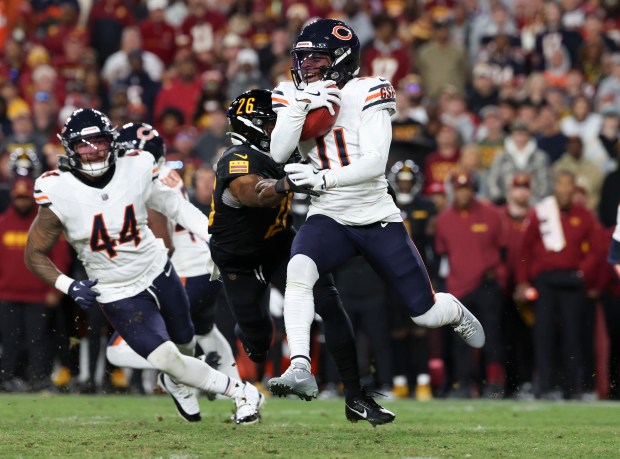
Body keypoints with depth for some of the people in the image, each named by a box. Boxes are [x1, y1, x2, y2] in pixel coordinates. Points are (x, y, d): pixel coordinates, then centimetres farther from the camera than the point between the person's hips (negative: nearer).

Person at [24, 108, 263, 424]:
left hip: (158, 271, 3)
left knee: (184, 342, 20)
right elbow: (35, 255, -9)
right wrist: (69, 286, -23)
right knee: (166, 358, -17)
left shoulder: (136, 170, -13)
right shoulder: (59, 193, -19)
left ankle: (177, 382, 55)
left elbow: (174, 206, 3)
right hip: (118, 294, -3)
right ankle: (241, 393, 0)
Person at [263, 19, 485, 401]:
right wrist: (301, 106, -26)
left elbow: (375, 161, -21)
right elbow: (278, 153, -14)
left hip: (378, 218, -2)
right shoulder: (293, 96, 0)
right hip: (329, 217, 2)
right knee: (298, 271, -32)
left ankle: (456, 312, 43)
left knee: (426, 313, 6)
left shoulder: (365, 93, -13)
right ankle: (300, 369, -33)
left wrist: (322, 178, -31)